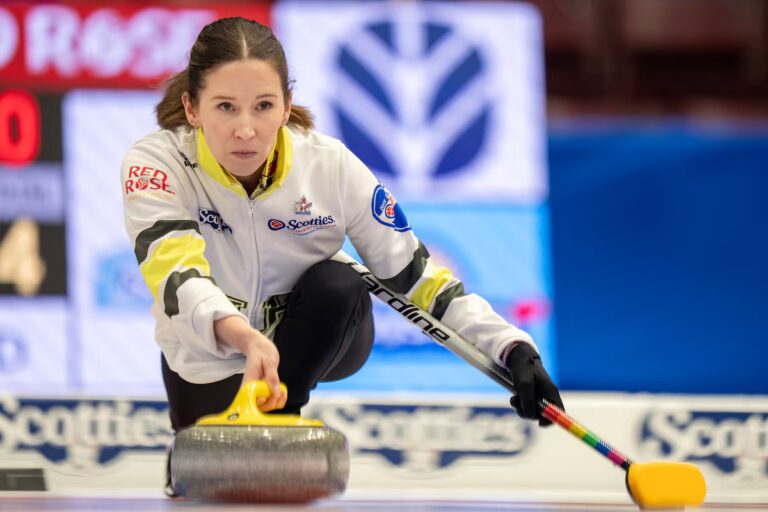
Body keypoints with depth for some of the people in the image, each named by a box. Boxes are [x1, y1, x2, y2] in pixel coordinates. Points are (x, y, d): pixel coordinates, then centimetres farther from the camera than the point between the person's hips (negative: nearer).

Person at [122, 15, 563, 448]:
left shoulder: (330, 165, -20)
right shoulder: (155, 163, -26)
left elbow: (415, 274, -14)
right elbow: (176, 272, -42)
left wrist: (514, 350, -28)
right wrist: (244, 337, -63)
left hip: (315, 343, 0)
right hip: (208, 360, 0)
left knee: (337, 284, -29)